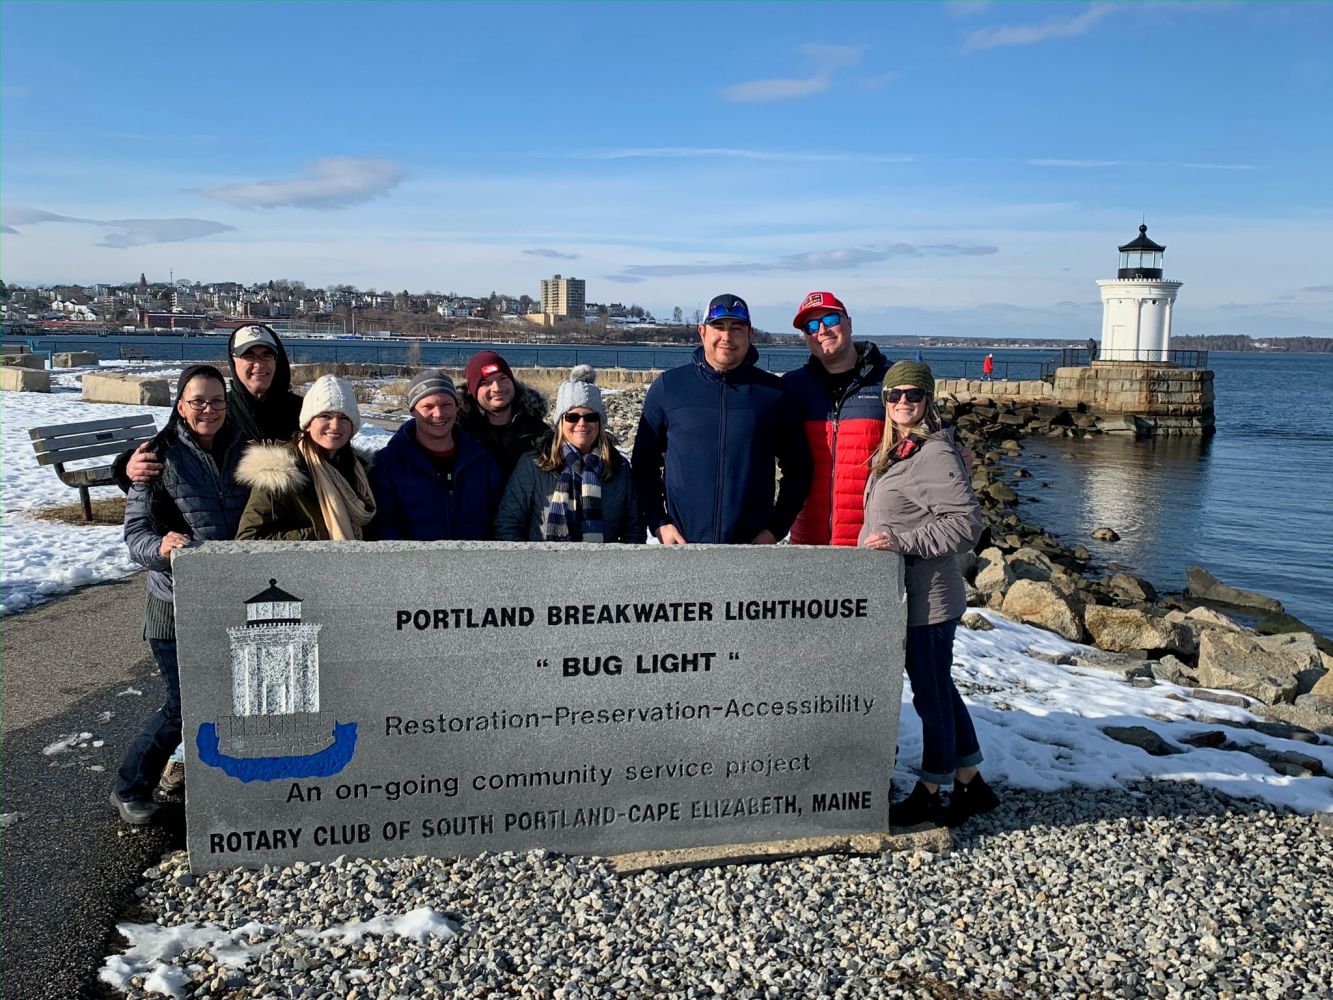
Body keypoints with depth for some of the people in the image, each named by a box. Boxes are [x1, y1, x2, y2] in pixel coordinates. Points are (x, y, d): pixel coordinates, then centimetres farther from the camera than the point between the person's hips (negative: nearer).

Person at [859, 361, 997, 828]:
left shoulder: (934, 454, -17)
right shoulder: (893, 452, 12)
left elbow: (967, 521, -22)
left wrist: (901, 542, -24)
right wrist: (876, 544, 15)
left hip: (928, 600, -10)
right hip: (903, 596, 10)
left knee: (931, 694, 5)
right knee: (939, 690, 18)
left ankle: (929, 795, 21)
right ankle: (971, 784, 31)